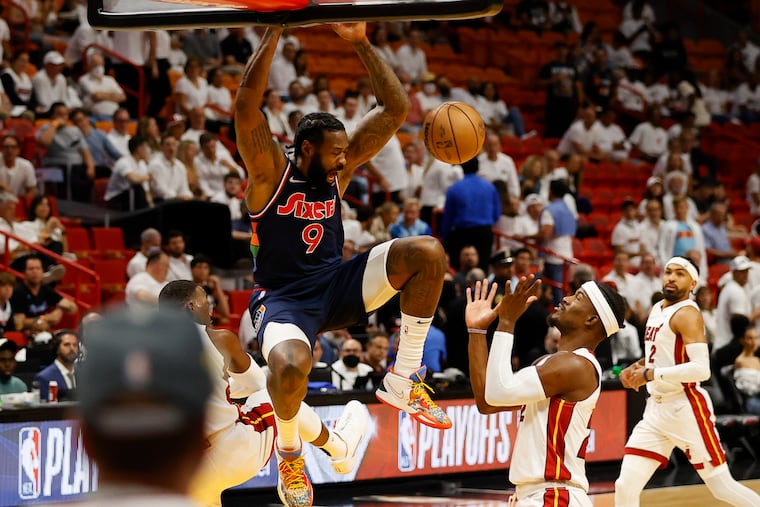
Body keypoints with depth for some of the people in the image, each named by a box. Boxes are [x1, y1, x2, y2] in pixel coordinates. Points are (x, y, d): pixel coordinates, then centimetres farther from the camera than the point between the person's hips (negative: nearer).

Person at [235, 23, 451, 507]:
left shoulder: (341, 168, 2)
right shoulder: (270, 172, -10)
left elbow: (396, 108, -1)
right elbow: (246, 106, -27)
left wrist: (362, 43, -10)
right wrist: (273, 34, -30)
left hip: (336, 285, 5)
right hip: (283, 298, -5)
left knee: (427, 254, -17)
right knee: (290, 368, -40)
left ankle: (404, 382, -5)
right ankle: (289, 451, -4)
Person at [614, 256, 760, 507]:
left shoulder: (687, 314, -13)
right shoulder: (656, 310, 13)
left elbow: (701, 369, -24)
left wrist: (651, 374, -20)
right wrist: (637, 367, 12)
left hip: (686, 408, -8)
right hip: (656, 409, 8)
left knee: (721, 486, -3)